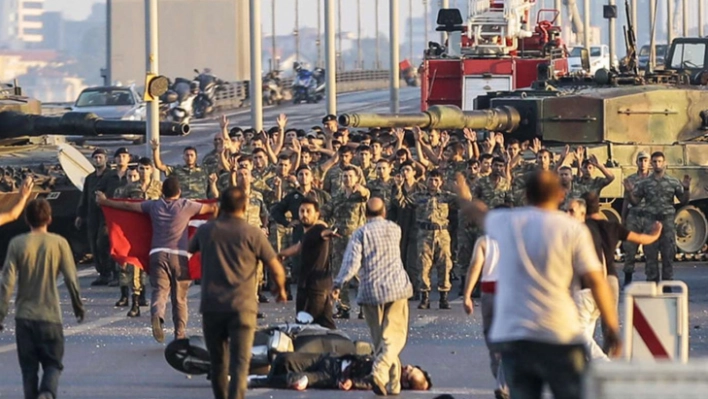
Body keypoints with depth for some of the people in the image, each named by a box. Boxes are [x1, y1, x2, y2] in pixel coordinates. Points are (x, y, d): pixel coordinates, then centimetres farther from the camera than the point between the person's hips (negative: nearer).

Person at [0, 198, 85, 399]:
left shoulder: (17, 243, -4)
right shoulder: (59, 243, -4)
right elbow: (71, 279, -2)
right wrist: (78, 306, 13)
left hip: (24, 316, 1)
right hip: (50, 315, -1)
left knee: (29, 368, 11)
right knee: (53, 364, 9)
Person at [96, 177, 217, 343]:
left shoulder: (154, 206, 10)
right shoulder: (186, 206, 4)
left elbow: (127, 206, 18)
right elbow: (211, 208, 12)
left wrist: (104, 201, 31)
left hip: (158, 254, 1)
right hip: (179, 255, -1)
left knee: (159, 290, -6)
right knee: (180, 297, 9)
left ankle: (157, 316, -37)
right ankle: (180, 333, 12)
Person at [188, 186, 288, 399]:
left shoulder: (206, 230, 6)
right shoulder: (253, 234, -3)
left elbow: (190, 249, 28)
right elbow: (276, 270, -1)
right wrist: (280, 288, 20)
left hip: (211, 306, 3)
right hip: (242, 306, -3)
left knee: (218, 362, 16)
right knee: (240, 362, -9)